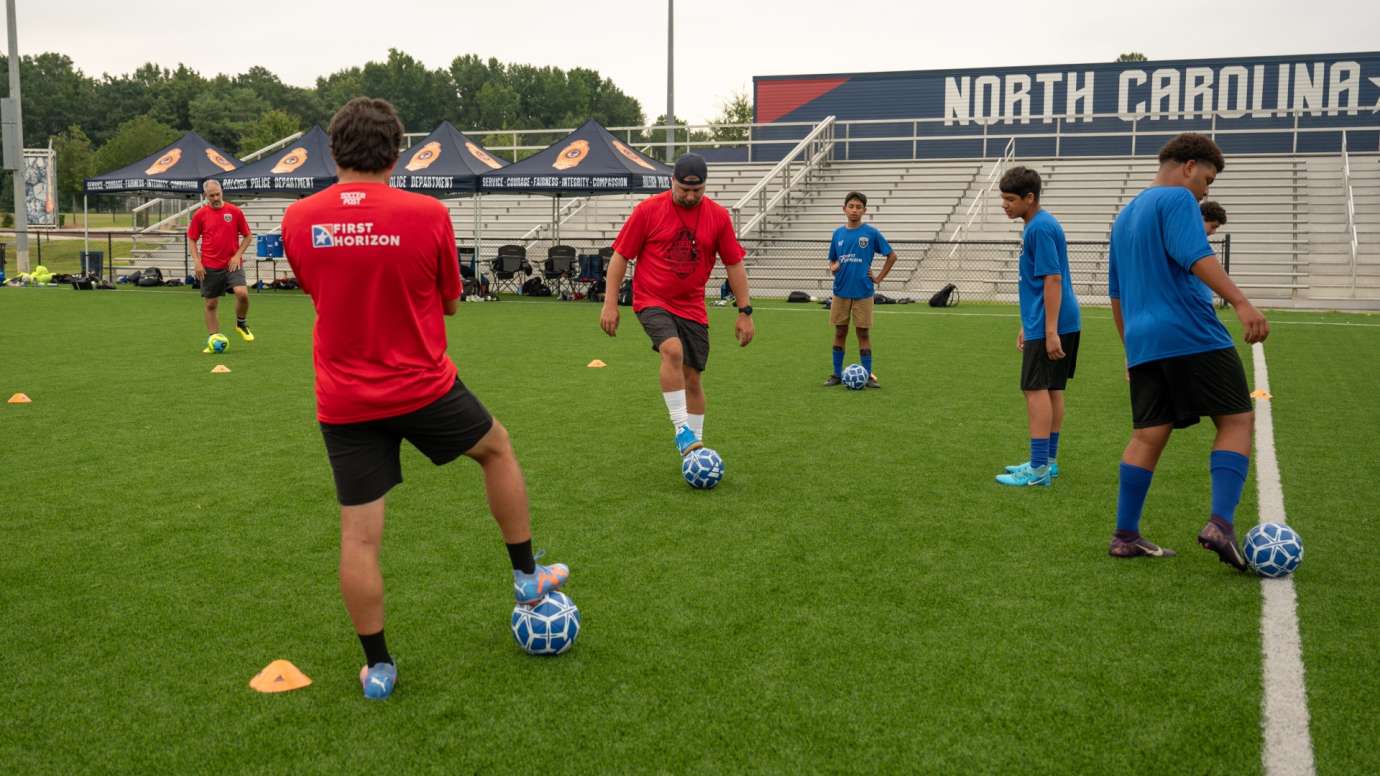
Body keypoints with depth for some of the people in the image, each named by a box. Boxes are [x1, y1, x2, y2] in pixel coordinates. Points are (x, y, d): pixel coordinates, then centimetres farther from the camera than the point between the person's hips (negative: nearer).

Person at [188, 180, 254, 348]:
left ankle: (241, 323, 6)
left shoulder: (235, 211, 0)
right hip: (209, 267, 1)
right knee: (211, 304, 5)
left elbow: (247, 236, 6)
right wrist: (197, 262, -4)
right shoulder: (199, 214, 1)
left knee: (242, 293, -22)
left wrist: (237, 255, -6)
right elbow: (191, 239, 8)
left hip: (232, 263, -1)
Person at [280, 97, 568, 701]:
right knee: (497, 447, 25)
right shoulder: (427, 215, -11)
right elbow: (449, 302, 2)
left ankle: (377, 668, 18)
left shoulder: (298, 220, -4)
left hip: (343, 402, 2)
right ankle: (527, 576, 35)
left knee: (358, 534, 8)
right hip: (423, 388, -2)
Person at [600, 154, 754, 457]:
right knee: (673, 350, -30)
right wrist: (610, 304, -7)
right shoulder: (648, 210, -7)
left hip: (692, 307, 3)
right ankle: (681, 430, -22)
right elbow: (620, 256, -2)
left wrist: (745, 312, 2)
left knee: (693, 378, 6)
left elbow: (734, 264, 5)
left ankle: (696, 443, 22)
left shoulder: (718, 216, -1)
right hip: (652, 302, -3)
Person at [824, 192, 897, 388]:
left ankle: (868, 375, 9)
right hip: (841, 291, 3)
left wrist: (878, 278, -3)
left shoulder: (871, 233, -4)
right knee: (840, 332, 7)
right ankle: (837, 374, 16)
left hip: (863, 292, -3)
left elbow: (892, 256, 1)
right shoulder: (838, 233, 5)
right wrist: (833, 267, -7)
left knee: (863, 333, 2)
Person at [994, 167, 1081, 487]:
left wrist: (1050, 331, -23)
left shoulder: (1040, 228, -15)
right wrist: (1027, 325, 25)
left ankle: (1038, 468, -7)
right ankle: (1048, 462, 19)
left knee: (1036, 390, -8)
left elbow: (1052, 280, -20)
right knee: (1053, 390, 12)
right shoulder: (1040, 224, 16)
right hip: (1065, 323, 10)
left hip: (1050, 326, -10)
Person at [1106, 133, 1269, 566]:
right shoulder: (1177, 200, -2)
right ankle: (1220, 524, -13)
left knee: (1148, 435, 8)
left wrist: (1132, 351, 32)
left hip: (1142, 343, 8)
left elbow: (1116, 294, 27)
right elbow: (1196, 257, -20)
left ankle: (1126, 536, 8)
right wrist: (1241, 304, -28)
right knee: (1237, 420, 0)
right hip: (1192, 337, -8)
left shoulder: (1125, 216, 24)